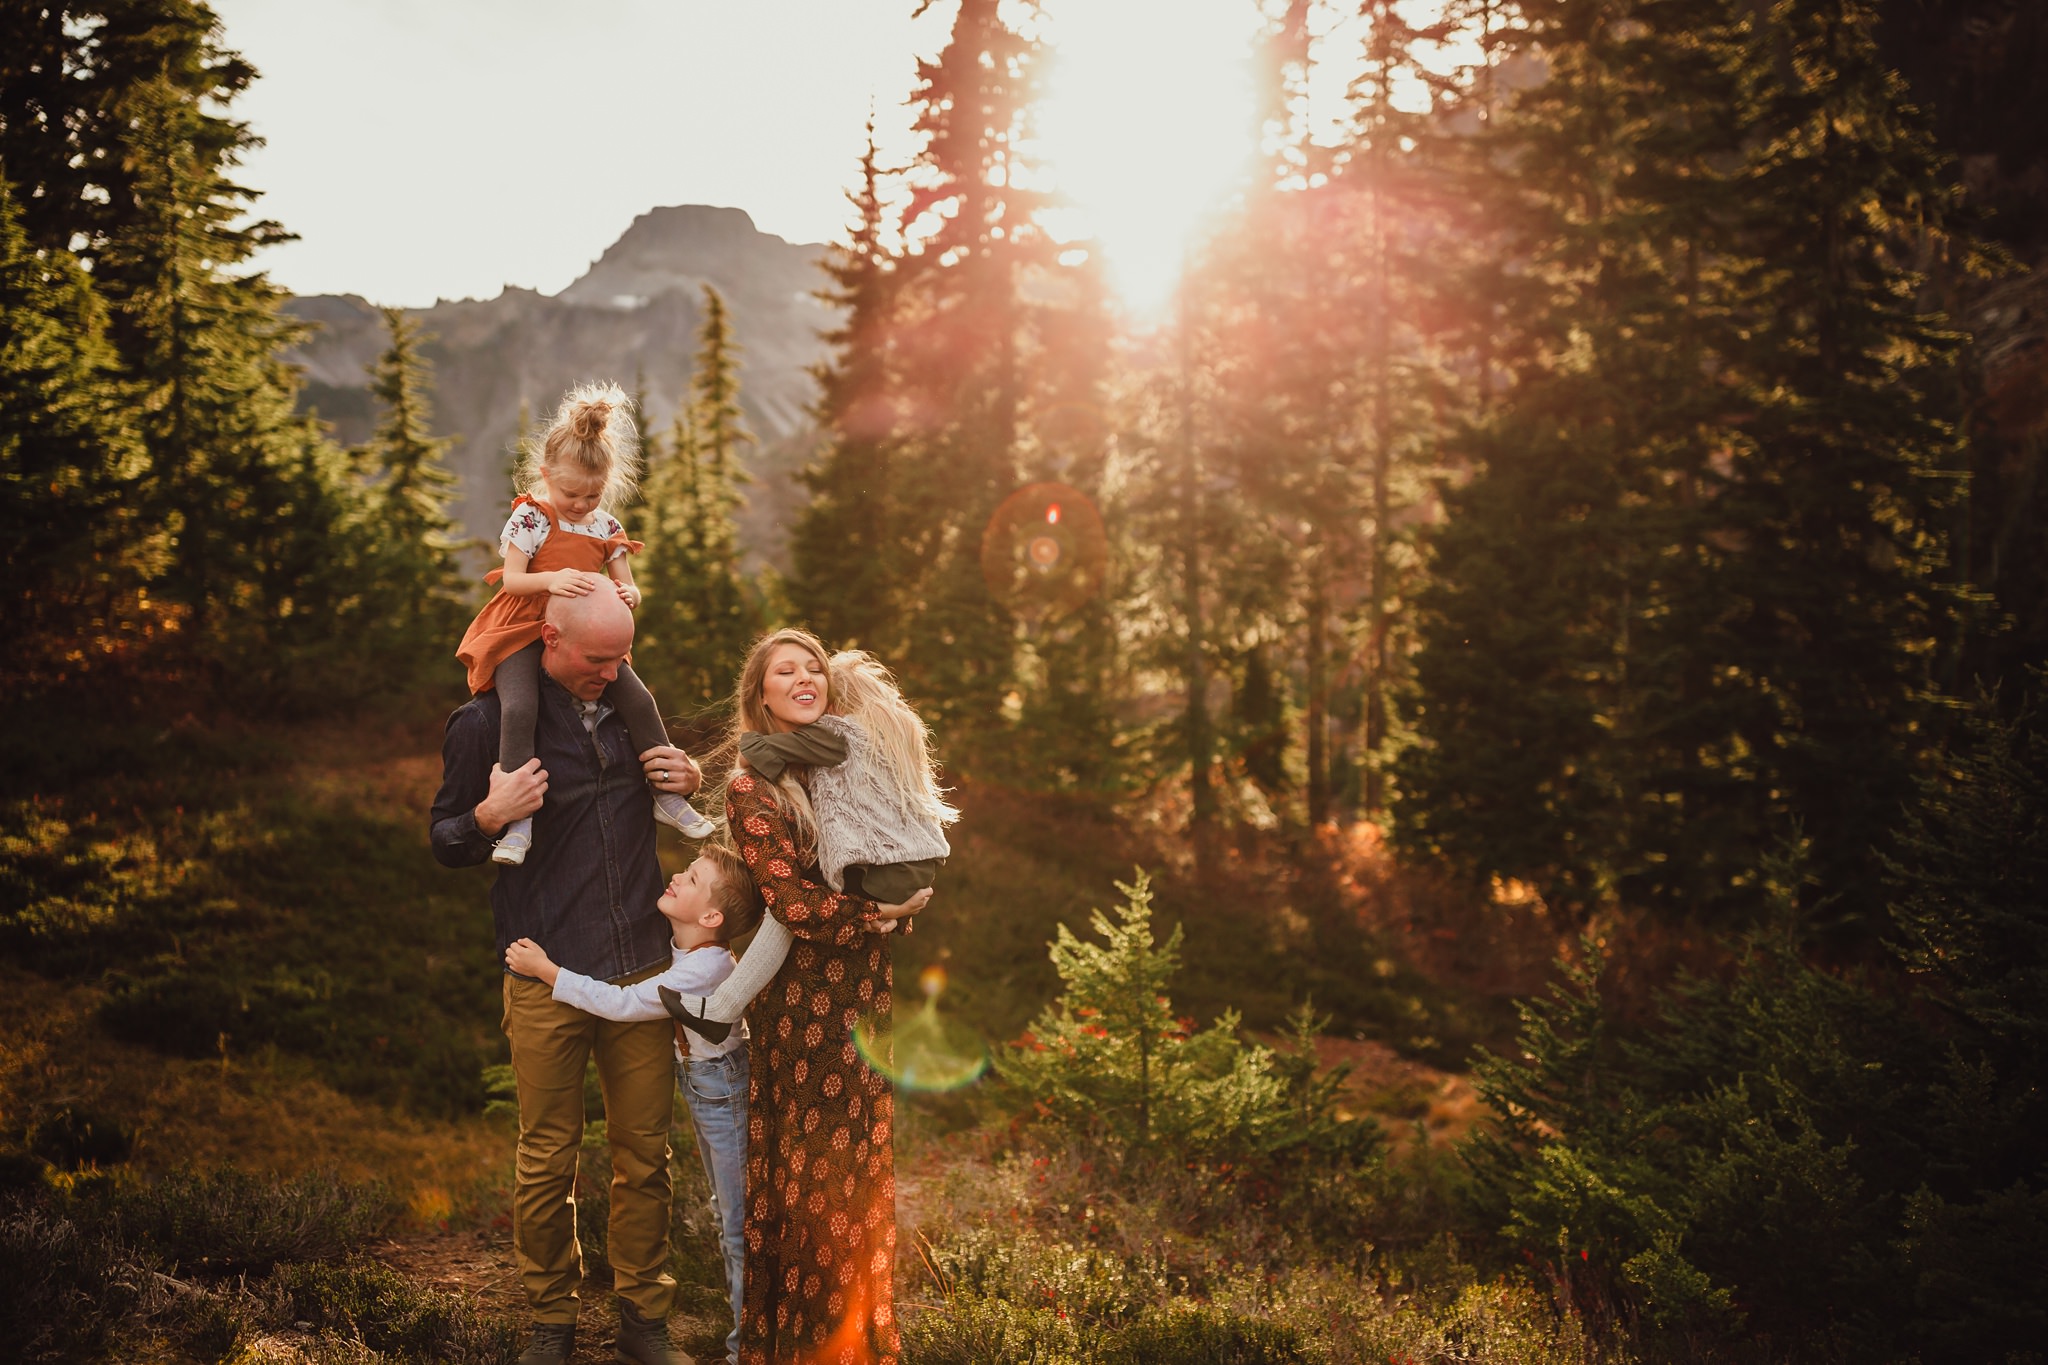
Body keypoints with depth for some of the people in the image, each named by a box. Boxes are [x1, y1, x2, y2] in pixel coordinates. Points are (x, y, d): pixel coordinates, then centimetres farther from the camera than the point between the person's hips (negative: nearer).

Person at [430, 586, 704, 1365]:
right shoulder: (486, 723, -5)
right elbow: (444, 844, 2)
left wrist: (687, 781, 0)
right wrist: (490, 815, -20)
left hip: (642, 970, 3)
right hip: (547, 980, -3)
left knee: (644, 1153, 7)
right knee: (547, 1160, 5)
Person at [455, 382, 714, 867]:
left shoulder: (607, 527, 7)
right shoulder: (530, 517, -7)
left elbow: (627, 587, 9)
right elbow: (512, 579, -11)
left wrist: (626, 595, -17)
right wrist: (551, 580, -31)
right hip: (525, 631, -4)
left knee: (639, 699, -11)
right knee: (520, 708, -28)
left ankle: (669, 796, 2)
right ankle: (520, 820, -26)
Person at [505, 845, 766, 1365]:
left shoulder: (705, 969, -29)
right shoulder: (682, 949, -1)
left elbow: (622, 1003, -27)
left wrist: (546, 970, -23)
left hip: (724, 1087, -10)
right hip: (701, 1086, 10)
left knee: (739, 1223, -1)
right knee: (727, 1214, 19)